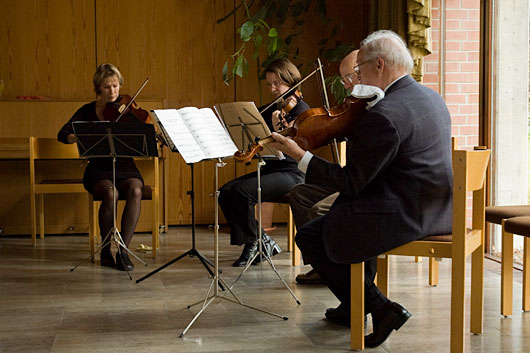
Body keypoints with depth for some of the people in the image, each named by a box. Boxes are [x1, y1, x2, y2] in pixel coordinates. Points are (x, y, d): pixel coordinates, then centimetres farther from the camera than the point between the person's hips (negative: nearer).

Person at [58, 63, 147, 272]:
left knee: (135, 190, -32)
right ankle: (106, 249, -13)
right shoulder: (88, 111, 3)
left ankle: (123, 250, -26)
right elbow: (62, 135, -6)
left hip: (125, 168, 1)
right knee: (110, 193, -33)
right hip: (99, 170, -1)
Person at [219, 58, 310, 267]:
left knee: (242, 191, -27)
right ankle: (262, 240, -1)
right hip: (269, 170, 8)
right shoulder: (269, 111, 16)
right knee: (225, 192, -11)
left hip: (292, 173, -8)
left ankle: (252, 244, -7)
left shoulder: (300, 110, -6)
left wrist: (279, 130, -31)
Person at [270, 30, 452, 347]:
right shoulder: (430, 95, 8)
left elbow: (351, 183, -19)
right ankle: (353, 307, 37)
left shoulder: (383, 115, -23)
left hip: (405, 216, -10)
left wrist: (300, 156, -12)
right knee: (356, 211, 34)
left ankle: (380, 308, 2)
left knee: (309, 237, 2)